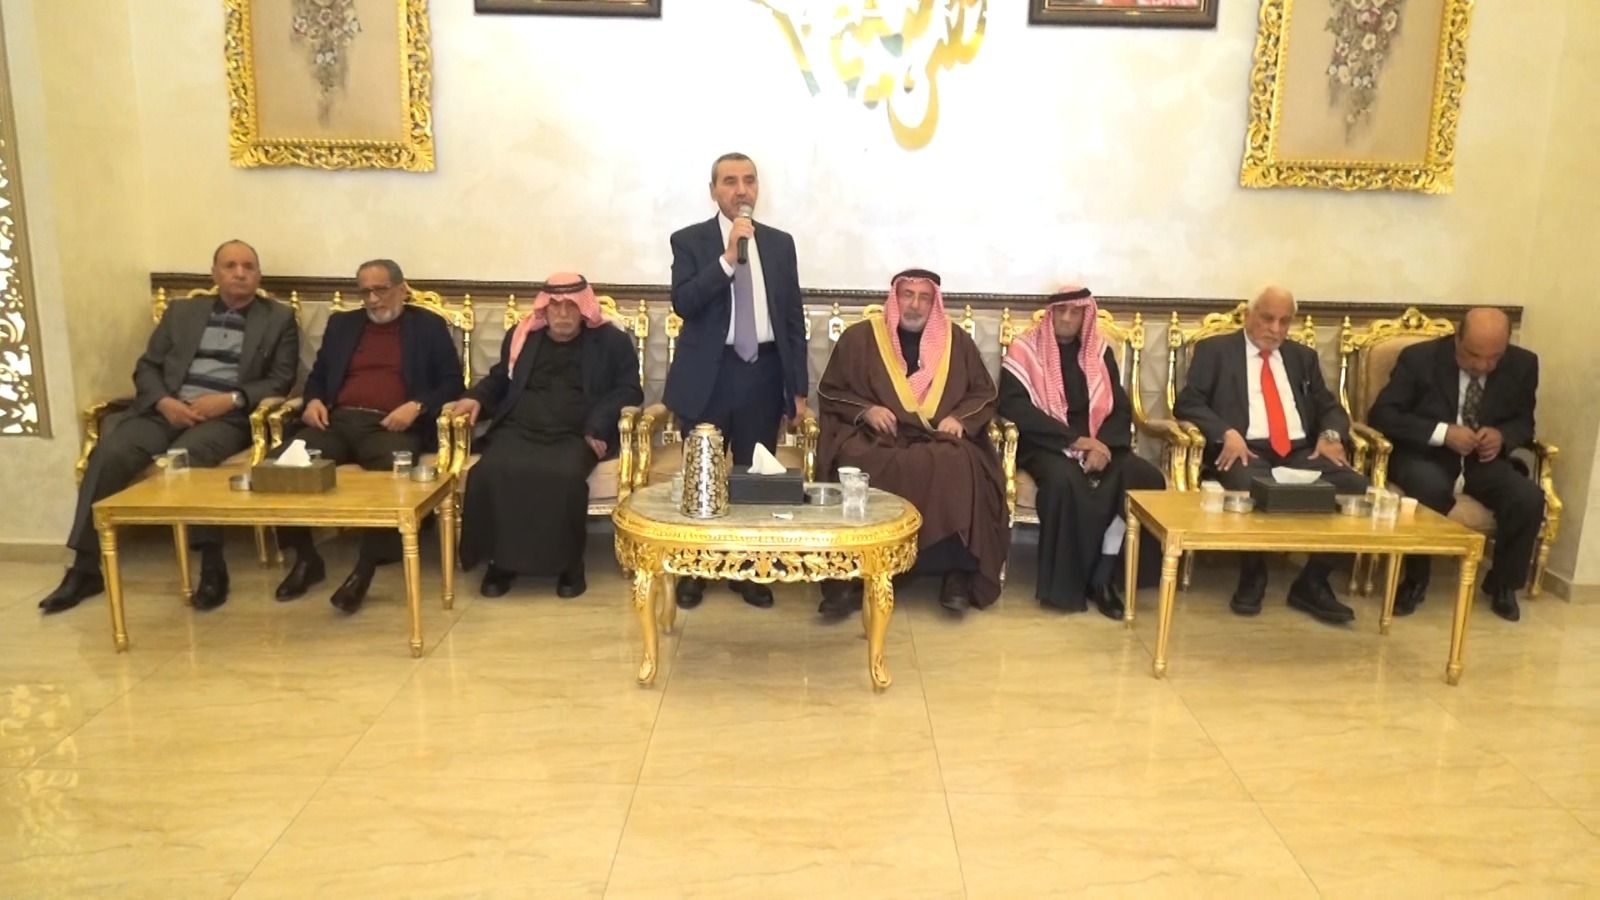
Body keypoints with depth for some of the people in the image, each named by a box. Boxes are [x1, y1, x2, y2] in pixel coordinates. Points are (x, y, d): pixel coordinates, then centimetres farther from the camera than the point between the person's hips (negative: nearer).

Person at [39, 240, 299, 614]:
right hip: (166, 411, 4)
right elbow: (146, 367, 14)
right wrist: (164, 402, -7)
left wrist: (231, 399, -15)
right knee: (109, 453, -24)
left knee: (185, 457, -36)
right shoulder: (181, 311, 19)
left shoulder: (279, 319, 10)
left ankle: (212, 564, -29)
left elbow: (281, 381, 1)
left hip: (227, 417, -4)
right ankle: (85, 568, -15)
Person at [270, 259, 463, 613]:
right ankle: (306, 557, -7)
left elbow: (452, 383, 4)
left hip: (391, 425, -4)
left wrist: (417, 406, -14)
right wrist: (314, 400, 1)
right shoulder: (342, 323, 24)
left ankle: (365, 567, -27)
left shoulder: (429, 326, 12)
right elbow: (317, 376, 25)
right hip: (338, 421, 4)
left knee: (393, 471, -38)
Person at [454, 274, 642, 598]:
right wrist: (477, 397, 10)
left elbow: (629, 390, 4)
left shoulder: (612, 341, 11)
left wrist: (598, 426, -13)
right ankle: (501, 559, -12)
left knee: (565, 476, -36)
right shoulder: (521, 336, 23)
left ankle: (569, 563, -16)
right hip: (519, 430, 3)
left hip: (575, 435, -3)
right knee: (490, 472, -28)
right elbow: (500, 379, 33)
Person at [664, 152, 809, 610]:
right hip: (709, 374, -2)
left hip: (763, 373, 2)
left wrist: (799, 387, 5)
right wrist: (729, 257, -21)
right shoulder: (690, 240, 1)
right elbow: (683, 303, -14)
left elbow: (793, 317, 9)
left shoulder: (780, 243, 9)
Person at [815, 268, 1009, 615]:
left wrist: (960, 418, -3)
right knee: (858, 467, -36)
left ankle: (958, 573, -27)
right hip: (872, 437, -1)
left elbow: (984, 394, 18)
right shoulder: (859, 337, 10)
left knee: (957, 466, -35)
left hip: (939, 440, 1)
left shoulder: (956, 341, 15)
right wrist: (865, 410, -7)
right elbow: (829, 392, 11)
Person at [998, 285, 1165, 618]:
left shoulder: (1100, 352, 13)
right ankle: (1065, 583, -21)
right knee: (1064, 480, -37)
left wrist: (1103, 445, -15)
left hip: (1098, 444, 4)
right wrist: (1075, 440, -18)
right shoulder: (1026, 349, 0)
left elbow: (1121, 408, 8)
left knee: (1144, 478, -24)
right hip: (1046, 444, -4)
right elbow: (1013, 406, -11)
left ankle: (1103, 574, -17)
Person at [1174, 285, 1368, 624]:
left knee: (1356, 488, -23)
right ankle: (1252, 577, -10)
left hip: (1301, 451, 5)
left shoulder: (1303, 357, 24)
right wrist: (1226, 433, -18)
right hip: (1246, 450, -4)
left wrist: (1331, 434, -4)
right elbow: (1188, 403, -1)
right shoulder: (1215, 350, 10)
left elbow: (1330, 407, 20)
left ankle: (1312, 583, -8)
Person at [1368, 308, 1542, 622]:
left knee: (1529, 499, -24)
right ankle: (1414, 580, -12)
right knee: (1434, 491, -37)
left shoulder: (1523, 364, -1)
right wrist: (1442, 432, -25)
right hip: (1424, 455, -4)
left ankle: (1503, 584, 3)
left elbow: (1524, 422, 12)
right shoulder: (1419, 358, -11)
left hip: (1483, 459, 4)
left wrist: (1503, 436, -14)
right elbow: (1382, 414, -14)